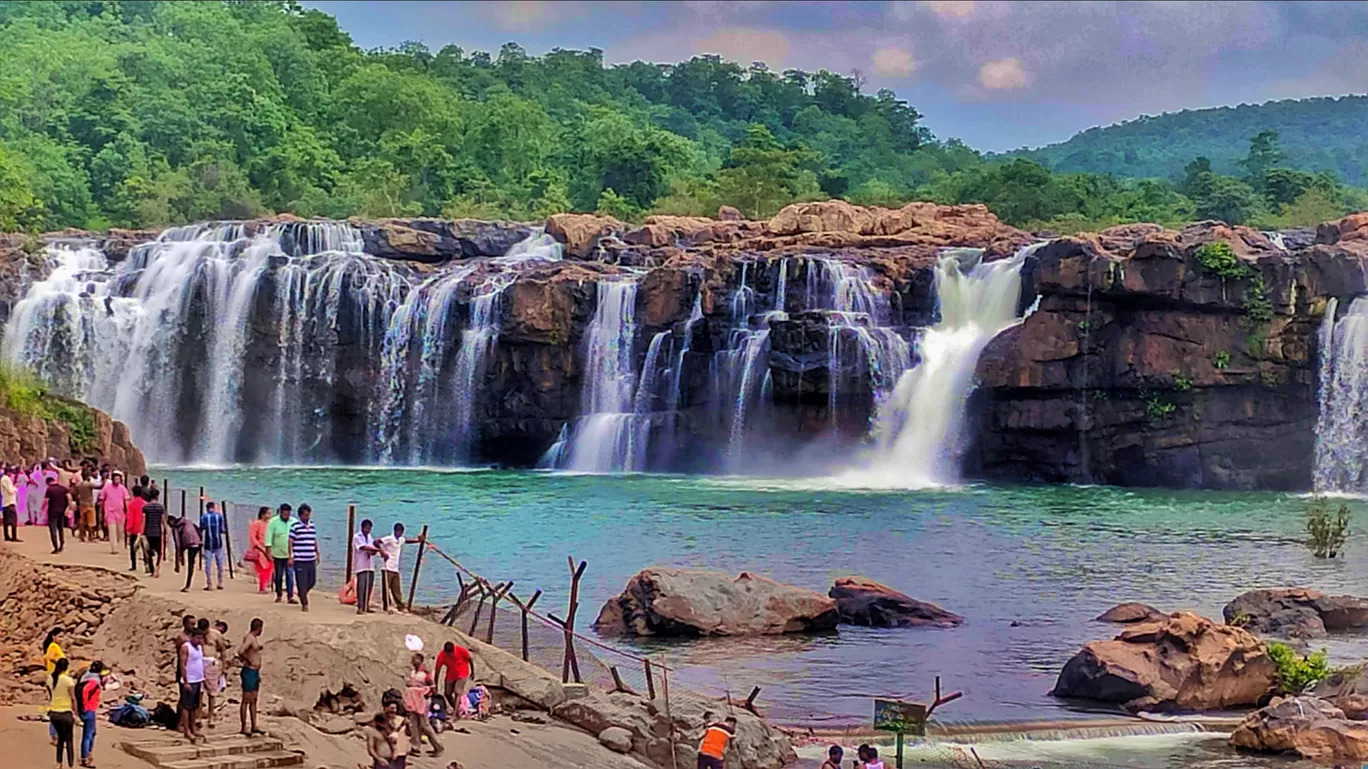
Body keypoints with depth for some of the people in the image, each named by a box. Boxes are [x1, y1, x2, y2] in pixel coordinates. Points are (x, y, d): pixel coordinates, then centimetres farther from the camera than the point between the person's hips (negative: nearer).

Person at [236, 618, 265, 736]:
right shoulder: (249, 638, -17)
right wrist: (248, 661, -17)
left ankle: (254, 727, 19)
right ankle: (244, 727, 0)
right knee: (246, 701, -4)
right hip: (249, 672, -10)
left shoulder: (254, 638, 13)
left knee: (254, 701, 13)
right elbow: (240, 652, -33)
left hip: (255, 672, 10)